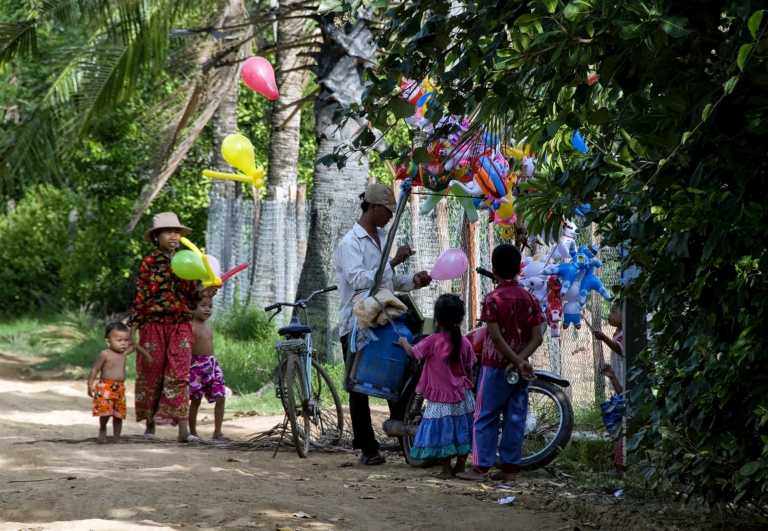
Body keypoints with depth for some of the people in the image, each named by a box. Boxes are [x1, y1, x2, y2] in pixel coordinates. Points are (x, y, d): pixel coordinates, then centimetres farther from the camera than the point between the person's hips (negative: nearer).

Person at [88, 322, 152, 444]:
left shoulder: (124, 352, 8)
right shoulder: (105, 354, -9)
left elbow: (135, 347, 28)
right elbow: (95, 370, -7)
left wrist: (147, 355, 32)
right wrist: (90, 385, -12)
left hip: (120, 389, 6)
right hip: (105, 387, -6)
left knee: (119, 414, 5)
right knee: (106, 411, -15)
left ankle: (116, 437, 15)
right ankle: (102, 430, 11)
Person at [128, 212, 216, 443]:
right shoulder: (149, 263, 1)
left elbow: (192, 295, 12)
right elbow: (140, 297, 0)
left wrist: (204, 293, -10)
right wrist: (133, 328, -3)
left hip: (181, 326, 1)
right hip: (154, 325, -1)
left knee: (179, 374, -6)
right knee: (152, 374, 5)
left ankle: (183, 430, -12)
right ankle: (150, 423, 20)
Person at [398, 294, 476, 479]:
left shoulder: (432, 342, -15)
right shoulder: (465, 343, -3)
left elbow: (413, 352, 2)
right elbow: (469, 370, 5)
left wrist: (404, 342, 23)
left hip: (441, 398, -4)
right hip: (463, 396, 4)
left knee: (442, 431, 3)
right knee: (462, 432, 13)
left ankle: (446, 470, 5)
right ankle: (460, 467, 20)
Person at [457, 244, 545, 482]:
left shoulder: (493, 299, -11)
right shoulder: (530, 299, 2)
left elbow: (496, 337, -17)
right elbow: (536, 338, -4)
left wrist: (518, 362, -14)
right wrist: (520, 360, -11)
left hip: (495, 366, -4)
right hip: (520, 369, 4)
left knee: (486, 417, 1)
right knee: (515, 417, 7)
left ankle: (480, 467, 0)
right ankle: (510, 468, 9)